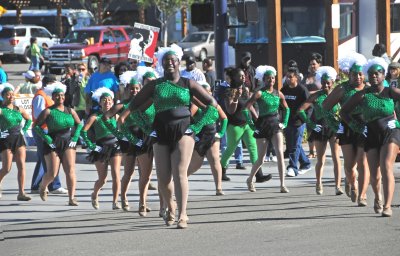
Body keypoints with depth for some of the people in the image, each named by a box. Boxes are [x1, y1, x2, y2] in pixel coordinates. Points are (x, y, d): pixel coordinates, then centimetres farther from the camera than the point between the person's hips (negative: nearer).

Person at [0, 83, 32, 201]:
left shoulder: (18, 109, 9)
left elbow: (28, 119, 25)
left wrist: (24, 130, 11)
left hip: (19, 138, 4)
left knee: (22, 166, -7)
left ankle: (21, 193, -8)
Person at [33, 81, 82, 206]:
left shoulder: (70, 111, 7)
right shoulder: (48, 111, -5)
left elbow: (79, 124, 18)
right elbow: (36, 126, -7)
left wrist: (75, 137, 3)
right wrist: (46, 138, -14)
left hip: (68, 143, 3)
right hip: (53, 144, -3)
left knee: (70, 170, -12)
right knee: (52, 173, -2)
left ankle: (72, 198, -15)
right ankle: (42, 187, 32)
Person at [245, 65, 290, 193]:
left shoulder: (278, 94, 4)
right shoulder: (259, 93, -10)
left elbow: (286, 109, 20)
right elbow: (246, 108, -12)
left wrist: (284, 122, 9)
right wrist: (251, 123, -12)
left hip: (275, 125, 3)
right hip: (262, 127, -3)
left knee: (280, 154, -12)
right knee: (261, 159, 4)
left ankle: (282, 185, -13)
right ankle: (250, 180, 31)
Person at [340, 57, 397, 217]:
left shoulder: (391, 93, 0)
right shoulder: (362, 95, 4)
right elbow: (343, 111, 12)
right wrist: (354, 125, 0)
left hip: (390, 132, -2)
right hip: (372, 136, 2)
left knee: (386, 168, -22)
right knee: (375, 176, 0)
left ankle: (387, 206, -26)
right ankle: (377, 197, 36)